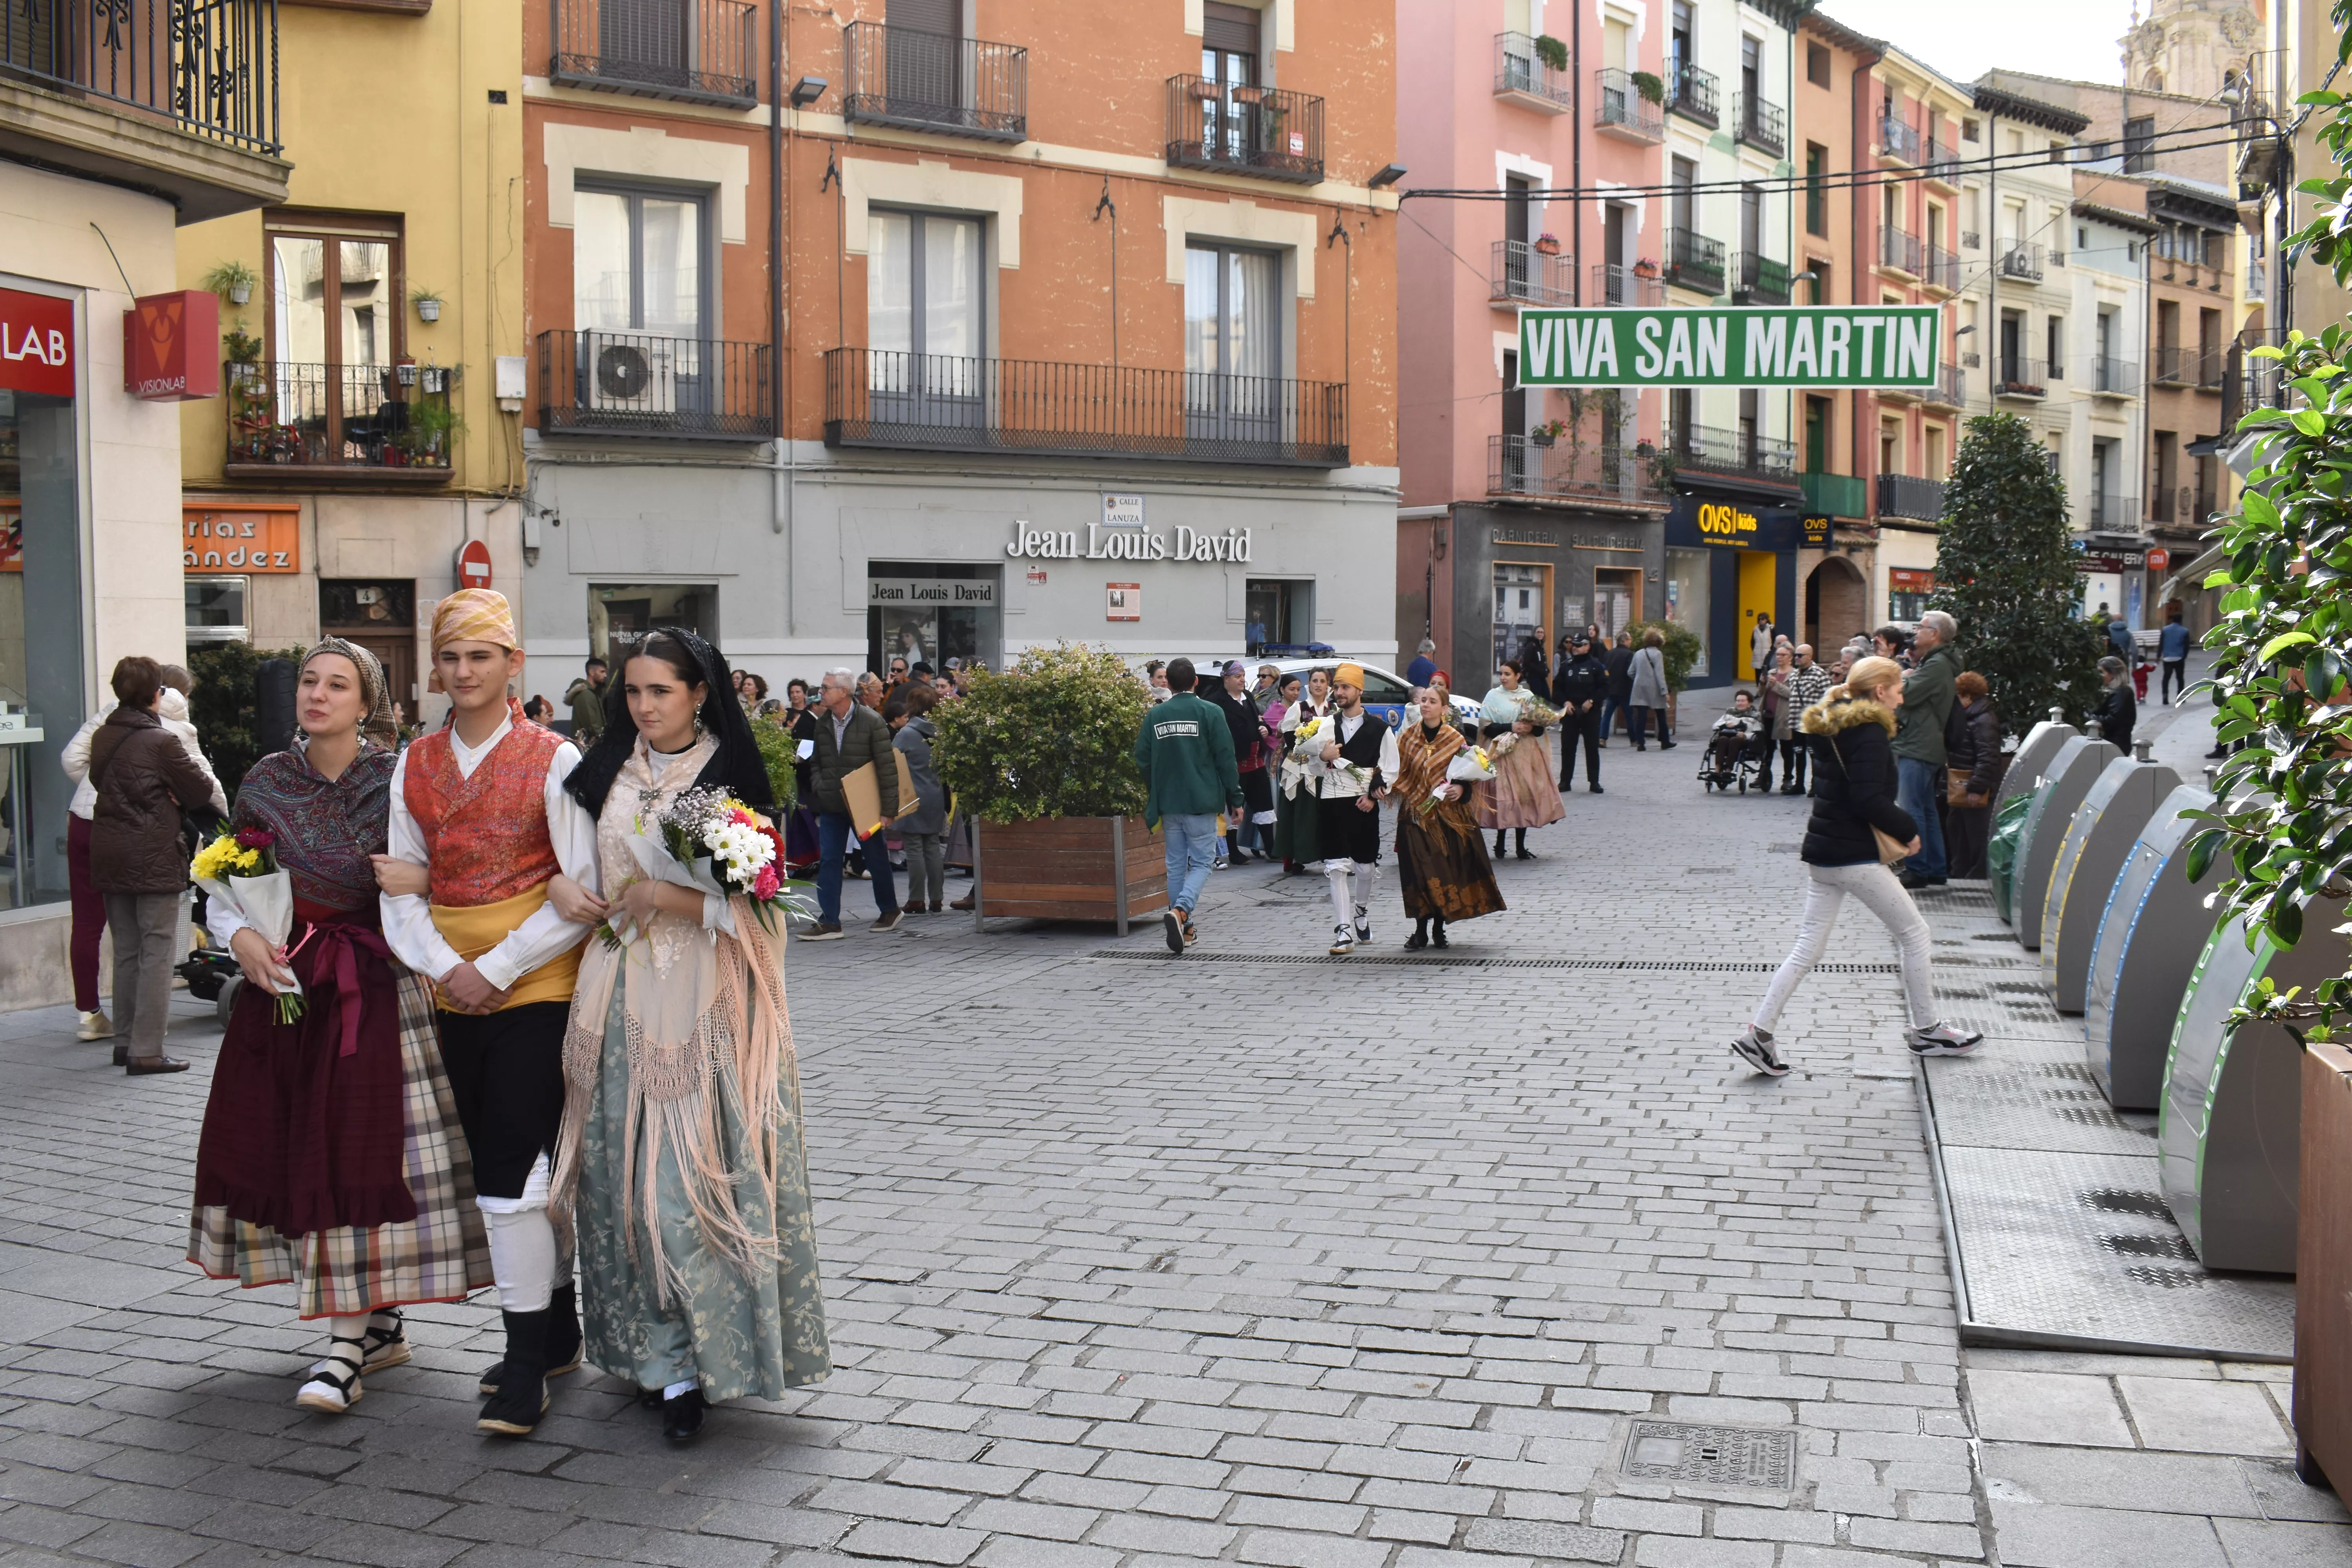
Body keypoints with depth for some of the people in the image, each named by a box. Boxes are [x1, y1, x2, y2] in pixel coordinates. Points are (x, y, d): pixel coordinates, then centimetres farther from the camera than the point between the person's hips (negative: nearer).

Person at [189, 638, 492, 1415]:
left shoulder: (397, 779, -3)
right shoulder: (266, 781, 7)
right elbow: (222, 891, 12)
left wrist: (417, 879, -21)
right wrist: (239, 935, -7)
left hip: (374, 986, -4)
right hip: (281, 982, 4)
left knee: (359, 1149, -10)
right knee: (285, 1144, 6)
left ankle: (349, 1344, -4)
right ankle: (382, 1324, 20)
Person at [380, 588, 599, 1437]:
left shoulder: (554, 759, -6)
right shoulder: (415, 764, 9)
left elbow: (582, 891, -9)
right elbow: (401, 889, 7)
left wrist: (499, 967, -14)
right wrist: (444, 966, -9)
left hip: (538, 986, -5)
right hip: (455, 991, 6)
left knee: (513, 1167, -9)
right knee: (497, 1165, 12)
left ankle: (527, 1363, -2)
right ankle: (558, 1330, 26)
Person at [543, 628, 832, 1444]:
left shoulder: (730, 776, -2)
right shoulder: (607, 772, 10)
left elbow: (753, 903, -6)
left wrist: (666, 896, -15)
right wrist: (563, 886, 0)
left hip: (705, 1002, -4)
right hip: (622, 999, 4)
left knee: (693, 1172, -7)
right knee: (626, 1168, 5)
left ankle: (692, 1363, 0)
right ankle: (653, 1345, 17)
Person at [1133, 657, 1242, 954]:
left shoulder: (1155, 715, 3)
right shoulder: (1211, 712, -6)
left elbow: (1142, 760, 4)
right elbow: (1226, 759, -7)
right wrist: (1235, 800, 0)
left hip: (1168, 803, 3)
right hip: (1202, 802, -3)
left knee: (1176, 865, 12)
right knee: (1202, 862, 4)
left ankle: (1184, 928, 15)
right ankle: (1180, 910, -20)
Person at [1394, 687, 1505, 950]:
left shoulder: (1455, 739, -2)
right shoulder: (1408, 737, 3)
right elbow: (1398, 771, 4)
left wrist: (1461, 789, -18)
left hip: (1448, 813, -1)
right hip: (1416, 814, 1)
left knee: (1446, 868, 1)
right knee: (1419, 871, -4)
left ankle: (1439, 929, 14)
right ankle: (1421, 932, 2)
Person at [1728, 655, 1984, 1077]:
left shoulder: (1831, 728, 14)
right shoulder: (1869, 732, -14)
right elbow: (1869, 799, -23)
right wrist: (1907, 830, -9)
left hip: (1820, 852, 9)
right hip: (1855, 857, -9)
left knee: (1809, 946, 9)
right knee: (1914, 934, 7)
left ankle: (1759, 1032, 0)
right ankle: (1926, 1031, 17)